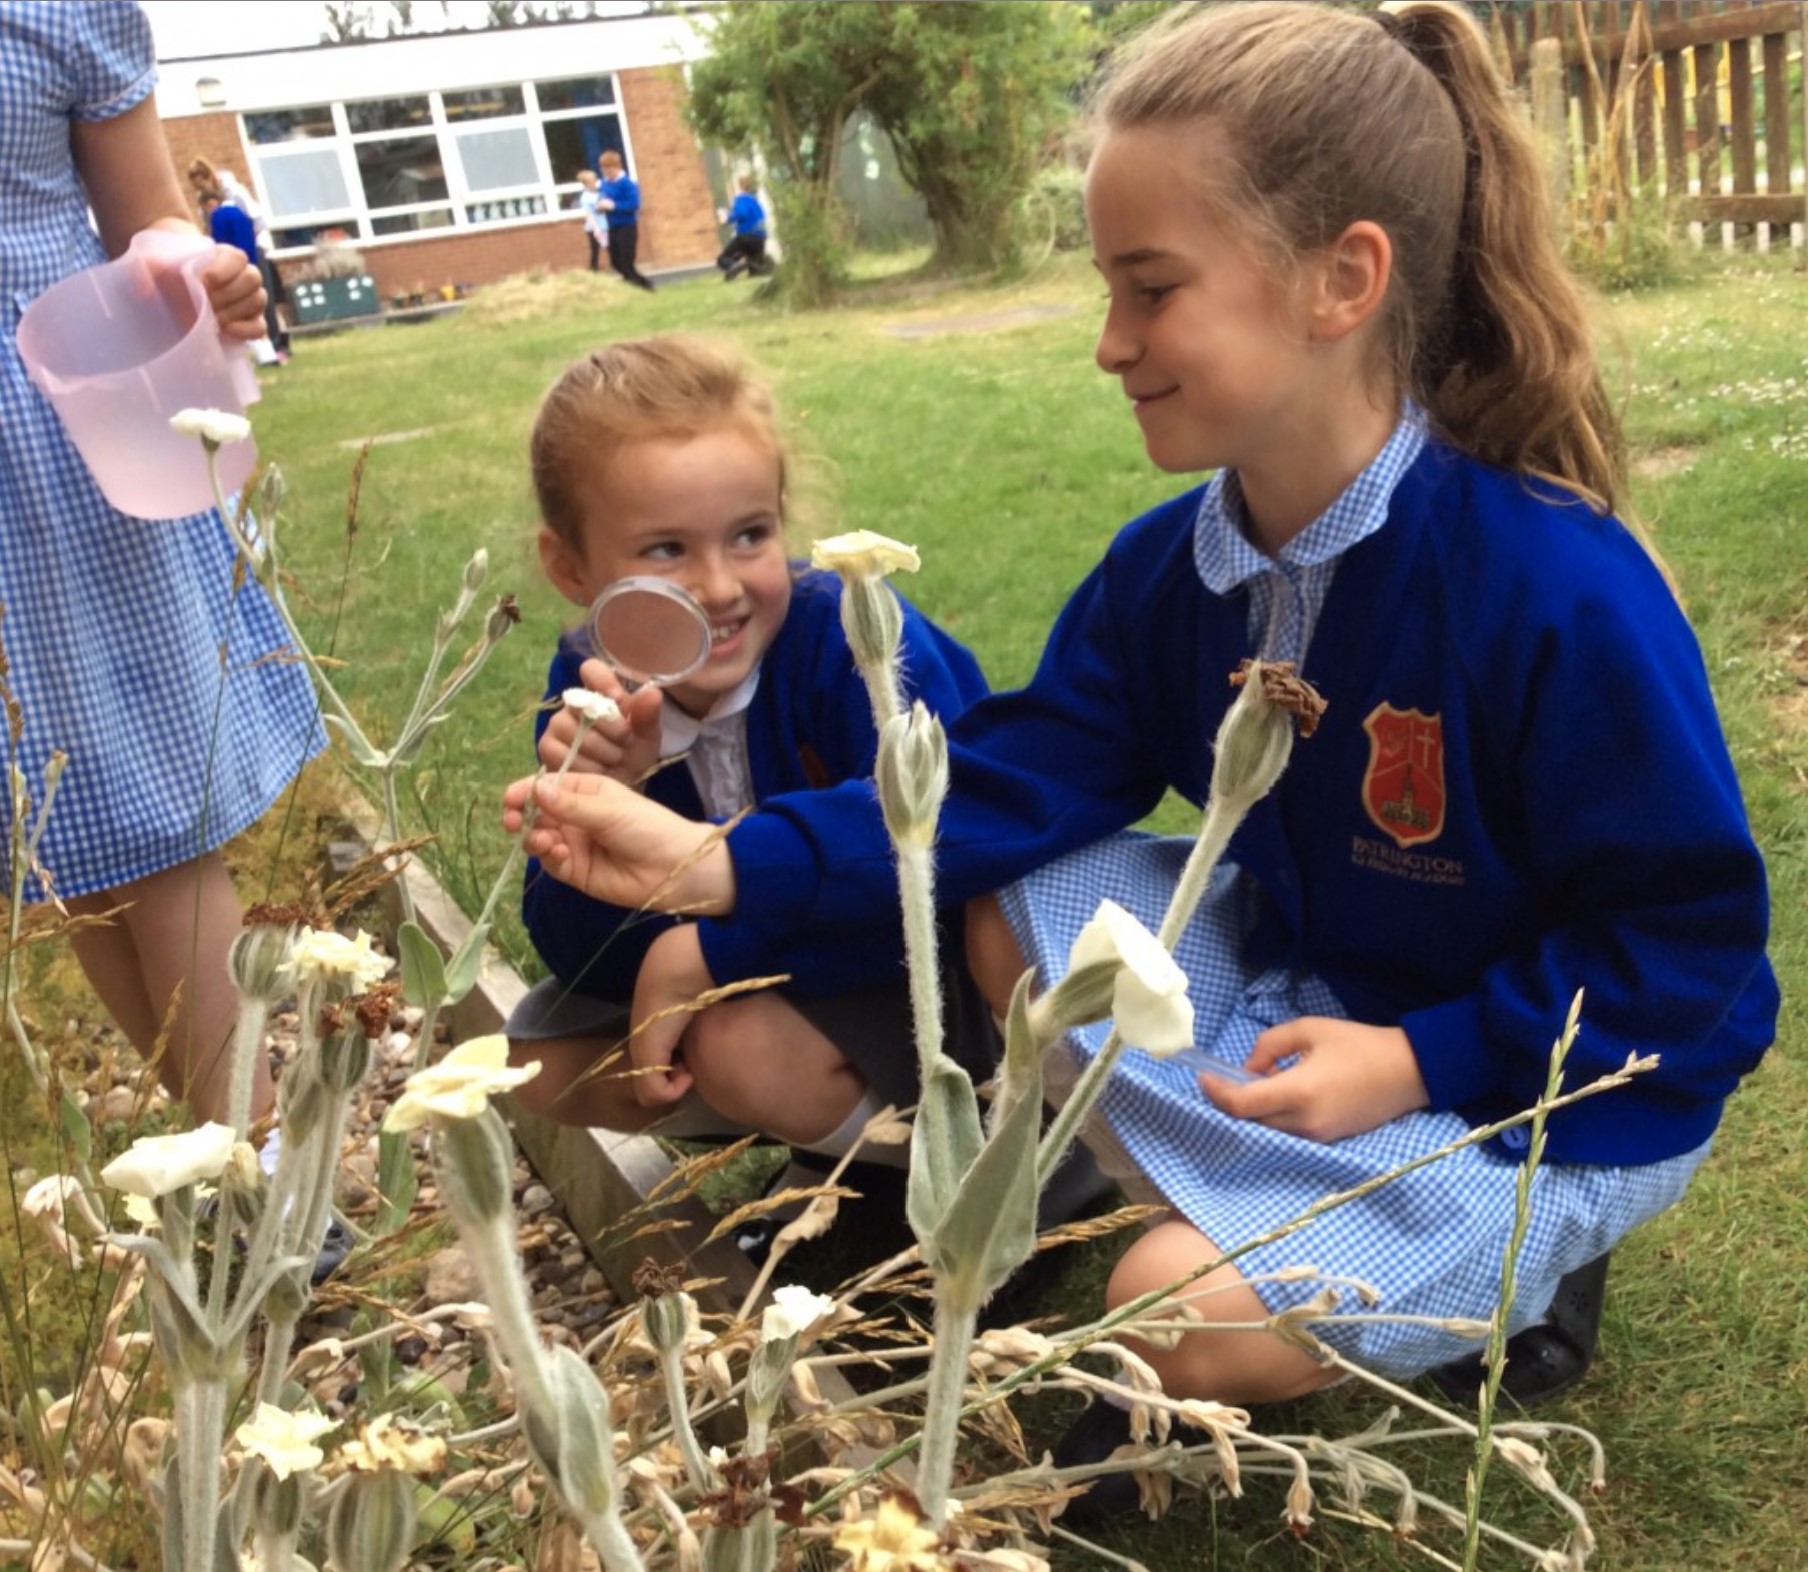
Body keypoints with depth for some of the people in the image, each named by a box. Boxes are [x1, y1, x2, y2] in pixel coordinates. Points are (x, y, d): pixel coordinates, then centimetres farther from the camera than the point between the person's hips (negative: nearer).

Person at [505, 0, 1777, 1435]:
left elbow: (1691, 942, -20)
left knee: (1186, 1310, -24)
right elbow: (1014, 779, -10)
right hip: (1307, 987, 7)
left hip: (1552, 1091, -6)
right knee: (1009, 904, -5)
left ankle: (1511, 1269, 4)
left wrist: (1418, 1060, -26)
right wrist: (721, 868, -20)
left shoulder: (1562, 589, -28)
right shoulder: (1168, 567, -7)